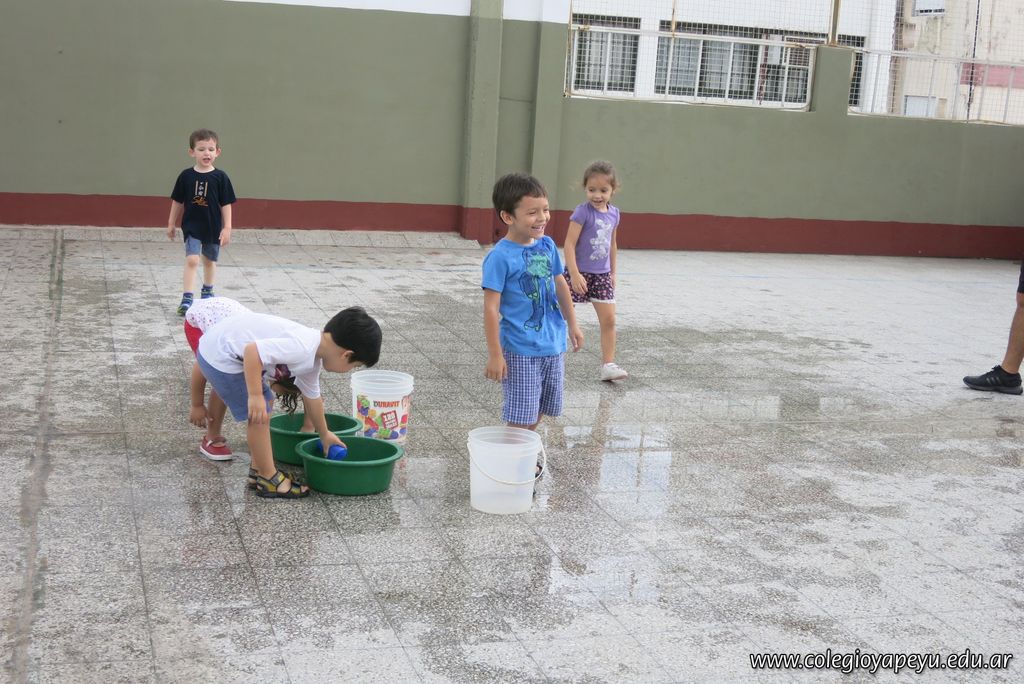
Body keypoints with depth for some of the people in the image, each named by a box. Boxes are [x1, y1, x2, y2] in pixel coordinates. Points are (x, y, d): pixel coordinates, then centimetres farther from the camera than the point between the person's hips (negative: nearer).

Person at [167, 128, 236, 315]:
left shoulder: (220, 177, -7)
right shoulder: (186, 176, -4)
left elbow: (226, 204, -4)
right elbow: (177, 201, 5)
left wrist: (227, 228, -8)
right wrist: (171, 223, 8)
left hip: (213, 227, 1)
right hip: (191, 226, -1)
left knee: (209, 261, 18)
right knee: (191, 260, -14)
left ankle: (207, 291, 40)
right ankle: (187, 298, -15)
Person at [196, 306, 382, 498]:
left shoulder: (313, 360, 6)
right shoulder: (302, 348, -27)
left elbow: (312, 397, 21)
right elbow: (252, 350, -34)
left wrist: (325, 434, 33)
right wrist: (255, 396, -29)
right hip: (219, 356, -11)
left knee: (266, 403, 20)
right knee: (260, 415, -7)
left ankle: (259, 471, 28)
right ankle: (268, 480, 6)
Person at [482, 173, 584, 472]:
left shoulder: (547, 245, 2)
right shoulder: (500, 257, -18)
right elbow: (491, 307, -17)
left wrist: (572, 324, 21)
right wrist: (495, 355, -18)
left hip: (553, 344, 7)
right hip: (521, 349, -7)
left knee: (538, 411, 18)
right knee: (521, 416, -2)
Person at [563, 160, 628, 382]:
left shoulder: (614, 213, 5)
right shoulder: (582, 212, -14)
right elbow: (570, 243, -16)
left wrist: (612, 273, 18)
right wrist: (574, 274, -21)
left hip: (602, 274, 5)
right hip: (579, 273, -5)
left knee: (609, 319, 0)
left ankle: (608, 365, 5)